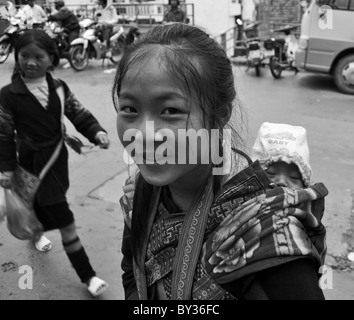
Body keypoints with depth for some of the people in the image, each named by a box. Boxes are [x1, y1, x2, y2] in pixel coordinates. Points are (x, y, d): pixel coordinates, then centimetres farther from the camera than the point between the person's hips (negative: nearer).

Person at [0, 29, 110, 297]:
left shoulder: (58, 88, 0)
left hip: (58, 155, 5)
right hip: (33, 161, -5)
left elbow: (79, 114, 1)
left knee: (45, 203, 26)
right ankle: (87, 274, 3)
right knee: (64, 218, -6)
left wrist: (97, 132, -17)